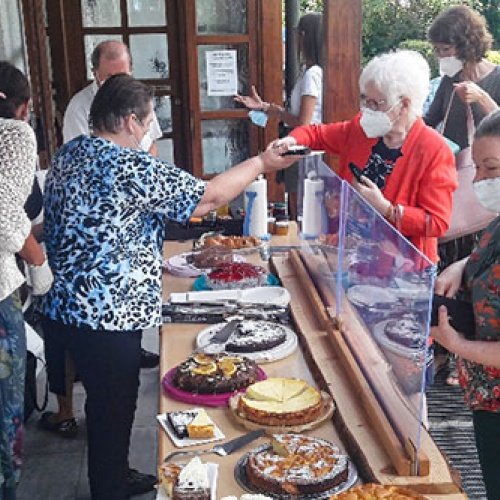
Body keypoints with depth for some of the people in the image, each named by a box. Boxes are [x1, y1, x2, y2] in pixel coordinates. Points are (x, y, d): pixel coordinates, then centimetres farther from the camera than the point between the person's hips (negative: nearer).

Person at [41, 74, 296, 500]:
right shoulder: (131, 166, -21)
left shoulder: (69, 154, 7)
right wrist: (261, 164, 0)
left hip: (64, 308, 9)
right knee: (112, 415, 8)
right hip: (107, 319, -9)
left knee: (104, 405, 25)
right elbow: (209, 197, -14)